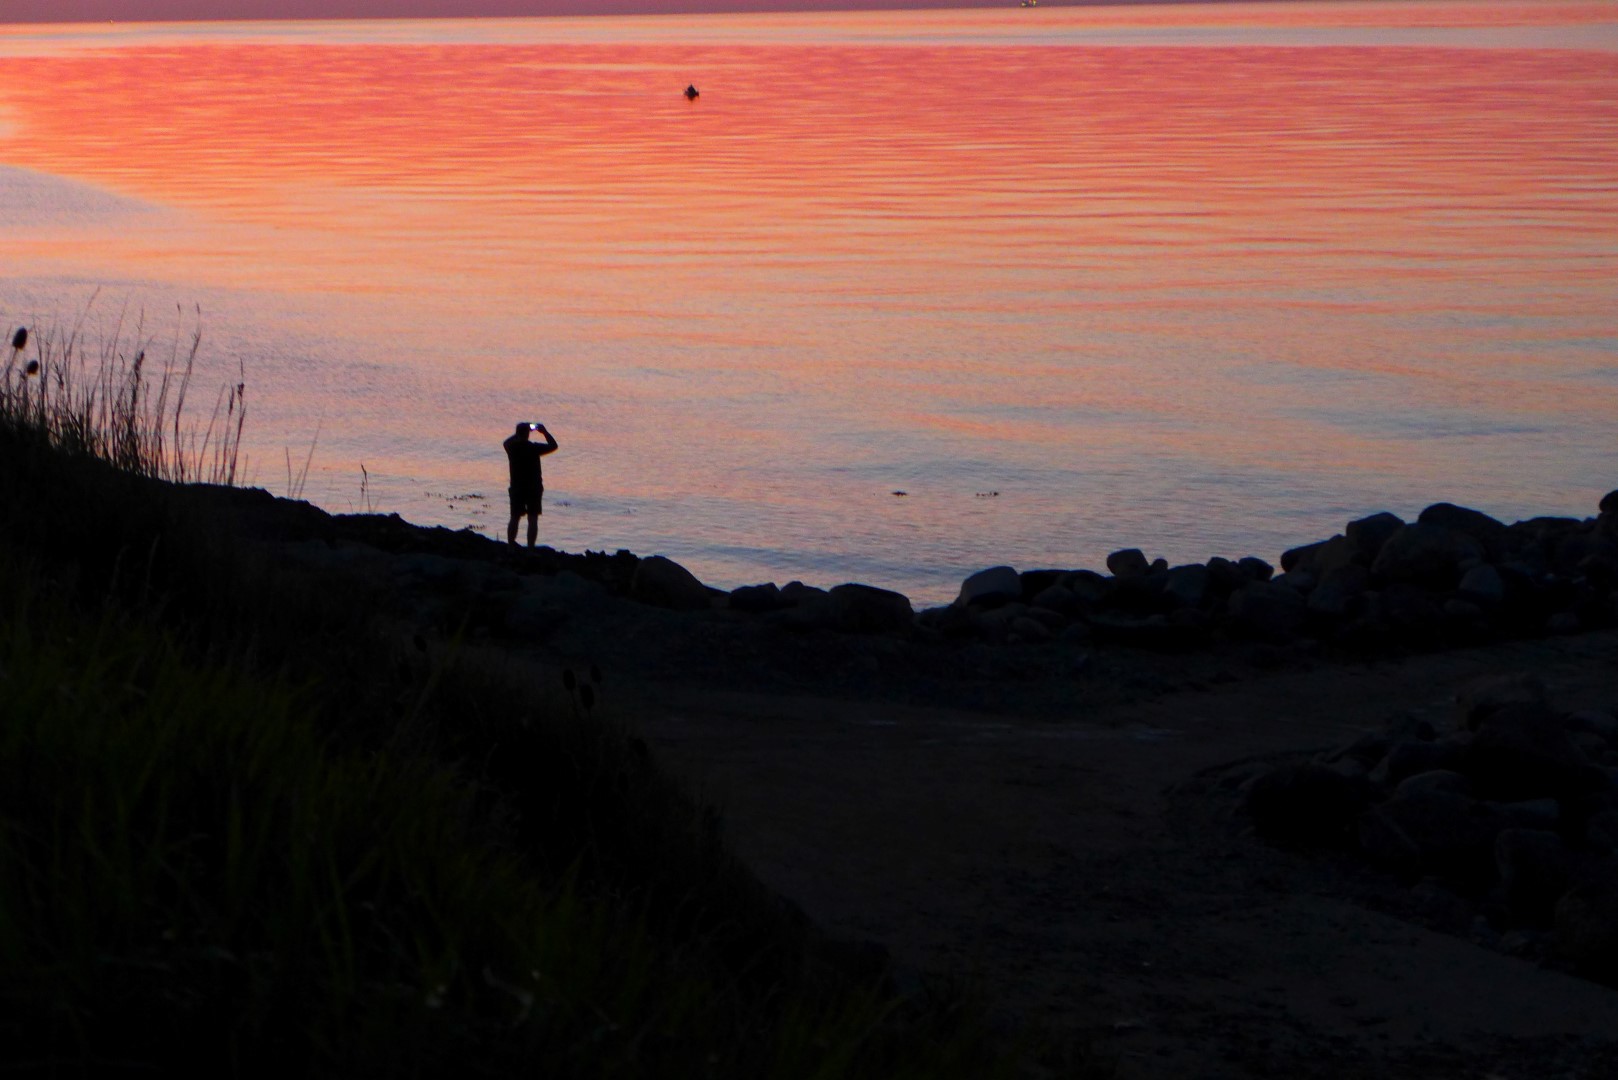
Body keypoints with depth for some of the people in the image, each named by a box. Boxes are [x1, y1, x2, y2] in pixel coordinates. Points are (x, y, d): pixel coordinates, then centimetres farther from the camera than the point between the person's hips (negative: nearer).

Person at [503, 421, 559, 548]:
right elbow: (553, 446, -2)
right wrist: (544, 432, 8)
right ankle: (530, 548, -5)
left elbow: (507, 441, 23)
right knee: (533, 519, 0)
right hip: (533, 488, -3)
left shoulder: (511, 447, -3)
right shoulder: (533, 447, -13)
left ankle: (511, 546, 13)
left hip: (516, 487, 4)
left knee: (514, 518, 12)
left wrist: (520, 432, 24)